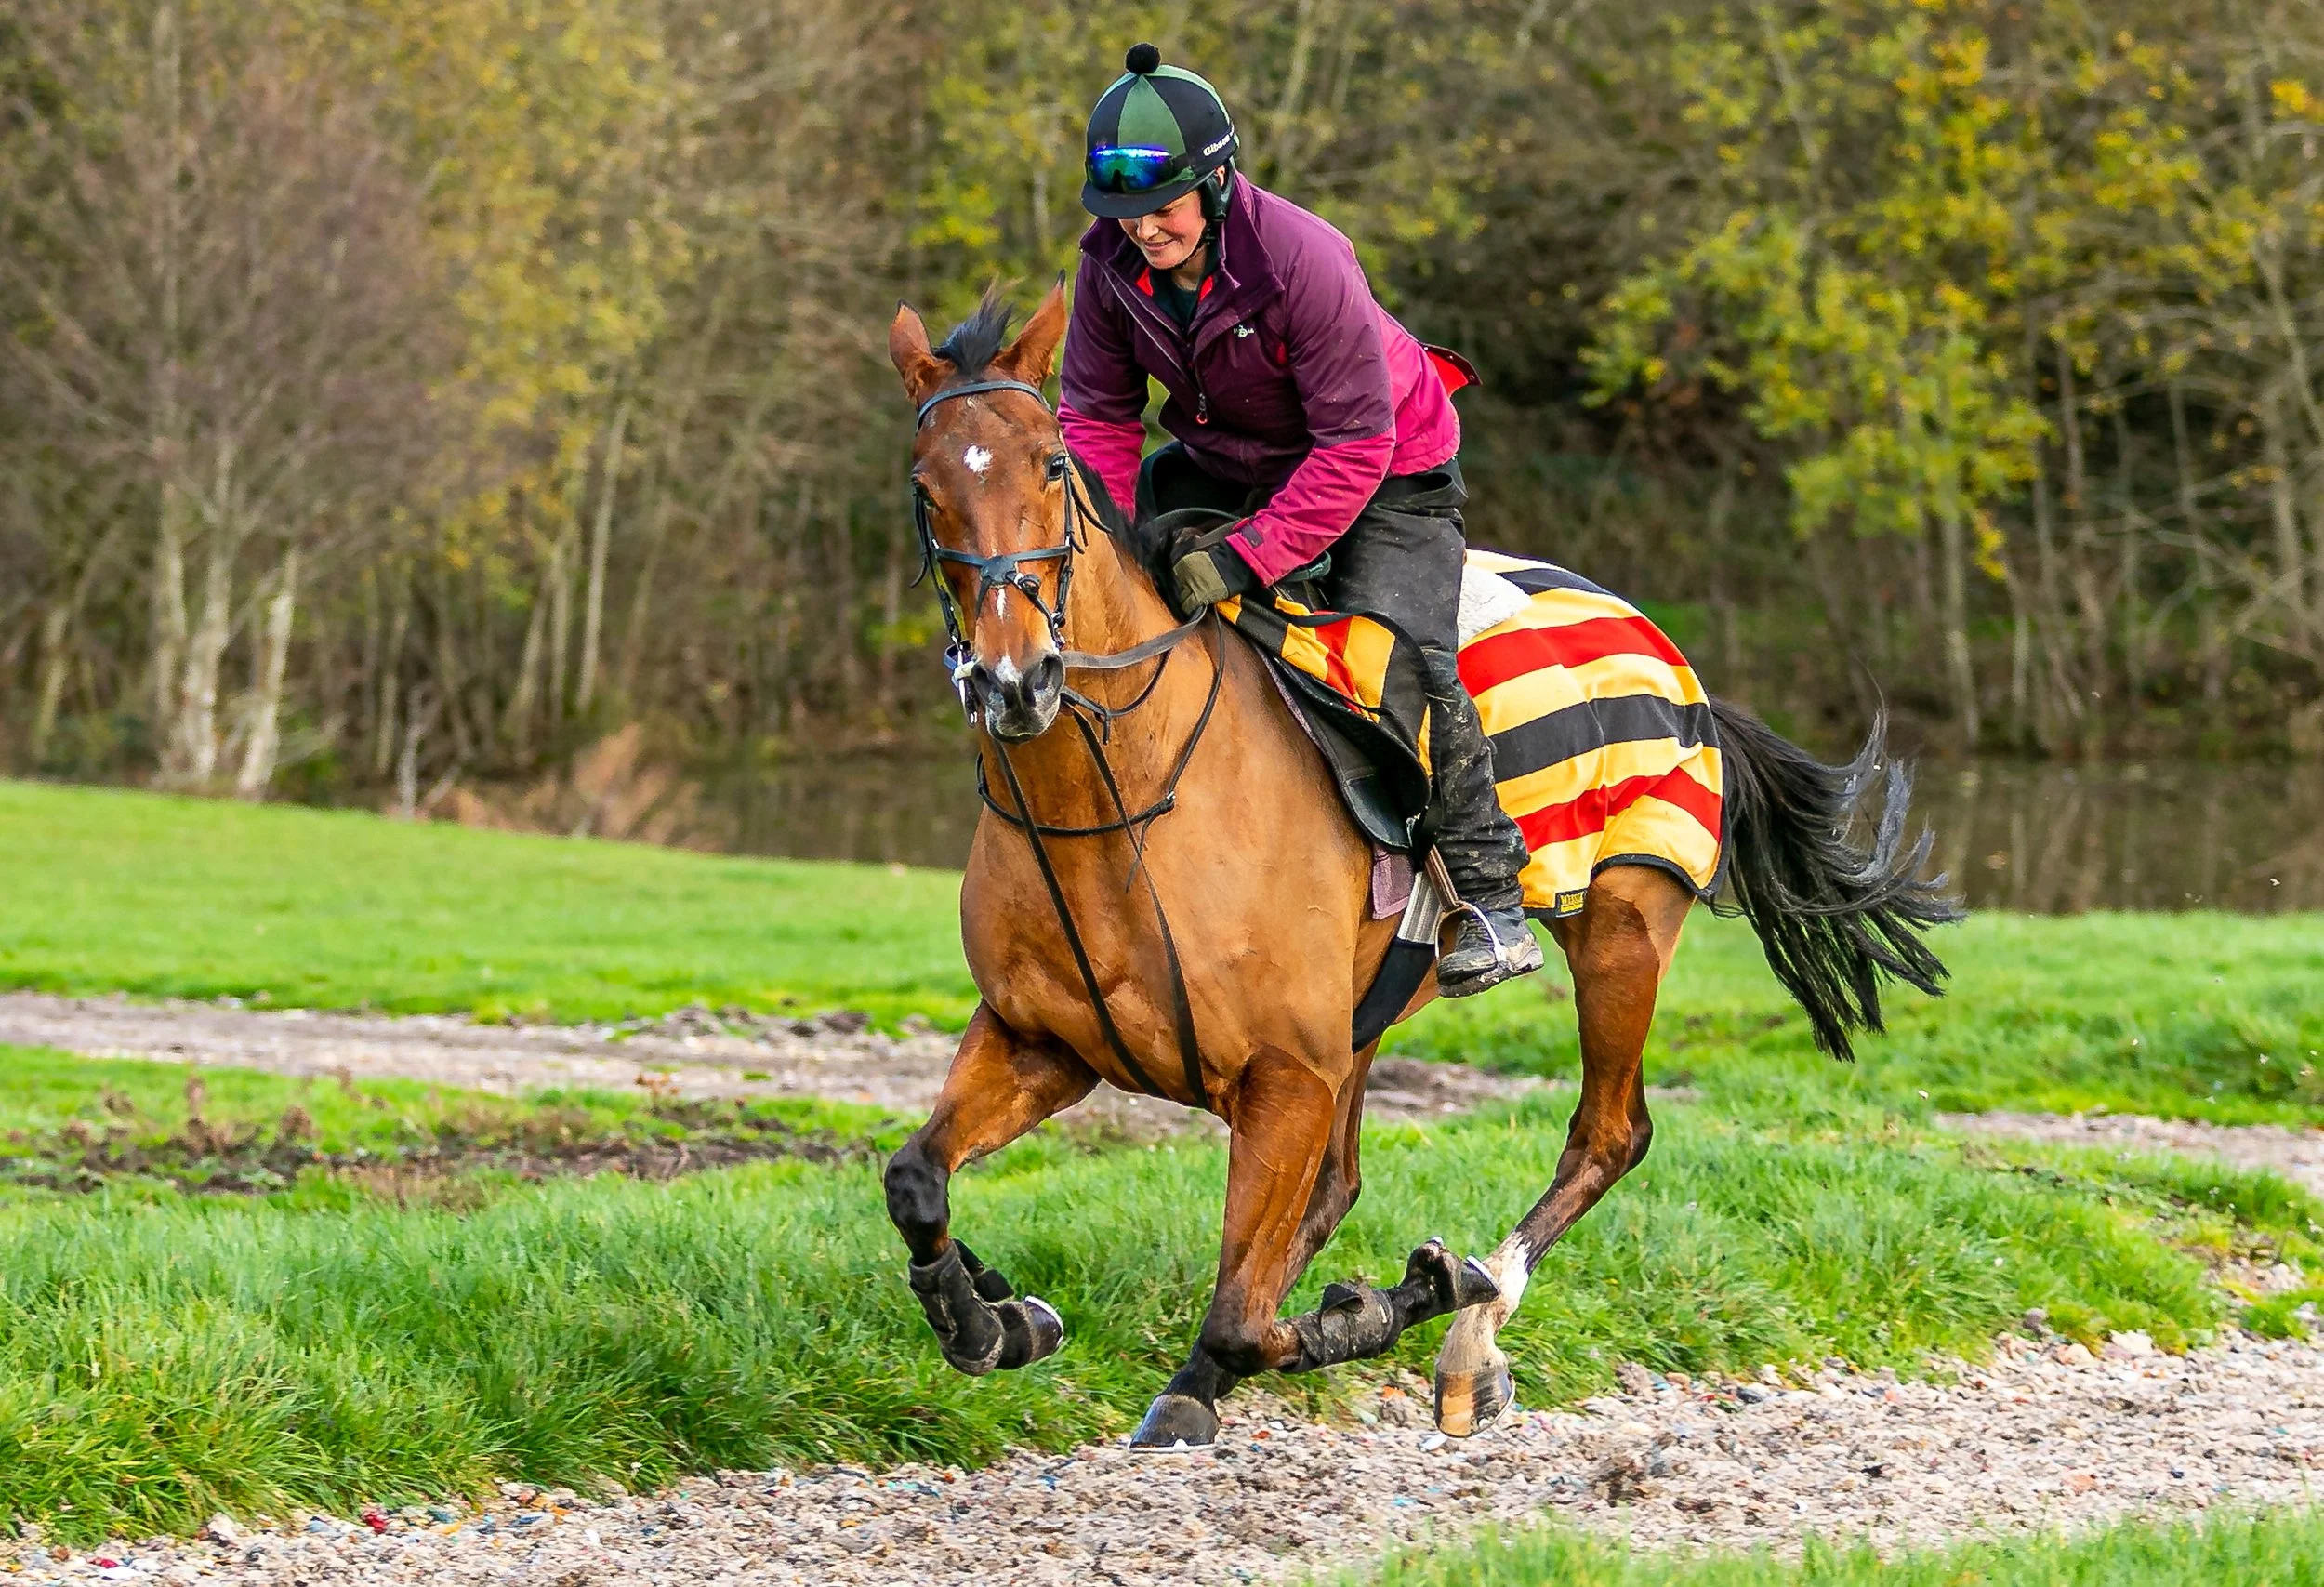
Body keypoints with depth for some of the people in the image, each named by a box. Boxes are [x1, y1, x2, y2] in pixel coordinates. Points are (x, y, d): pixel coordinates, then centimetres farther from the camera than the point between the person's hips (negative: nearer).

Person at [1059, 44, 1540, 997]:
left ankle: (1492, 896, -12)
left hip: (1385, 471, -7)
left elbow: (1353, 447, -33)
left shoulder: (1302, 259, -35)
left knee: (1401, 659, -24)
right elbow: (1098, 417, -7)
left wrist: (1245, 558, -39)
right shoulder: (1112, 262, -17)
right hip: (1225, 458, 7)